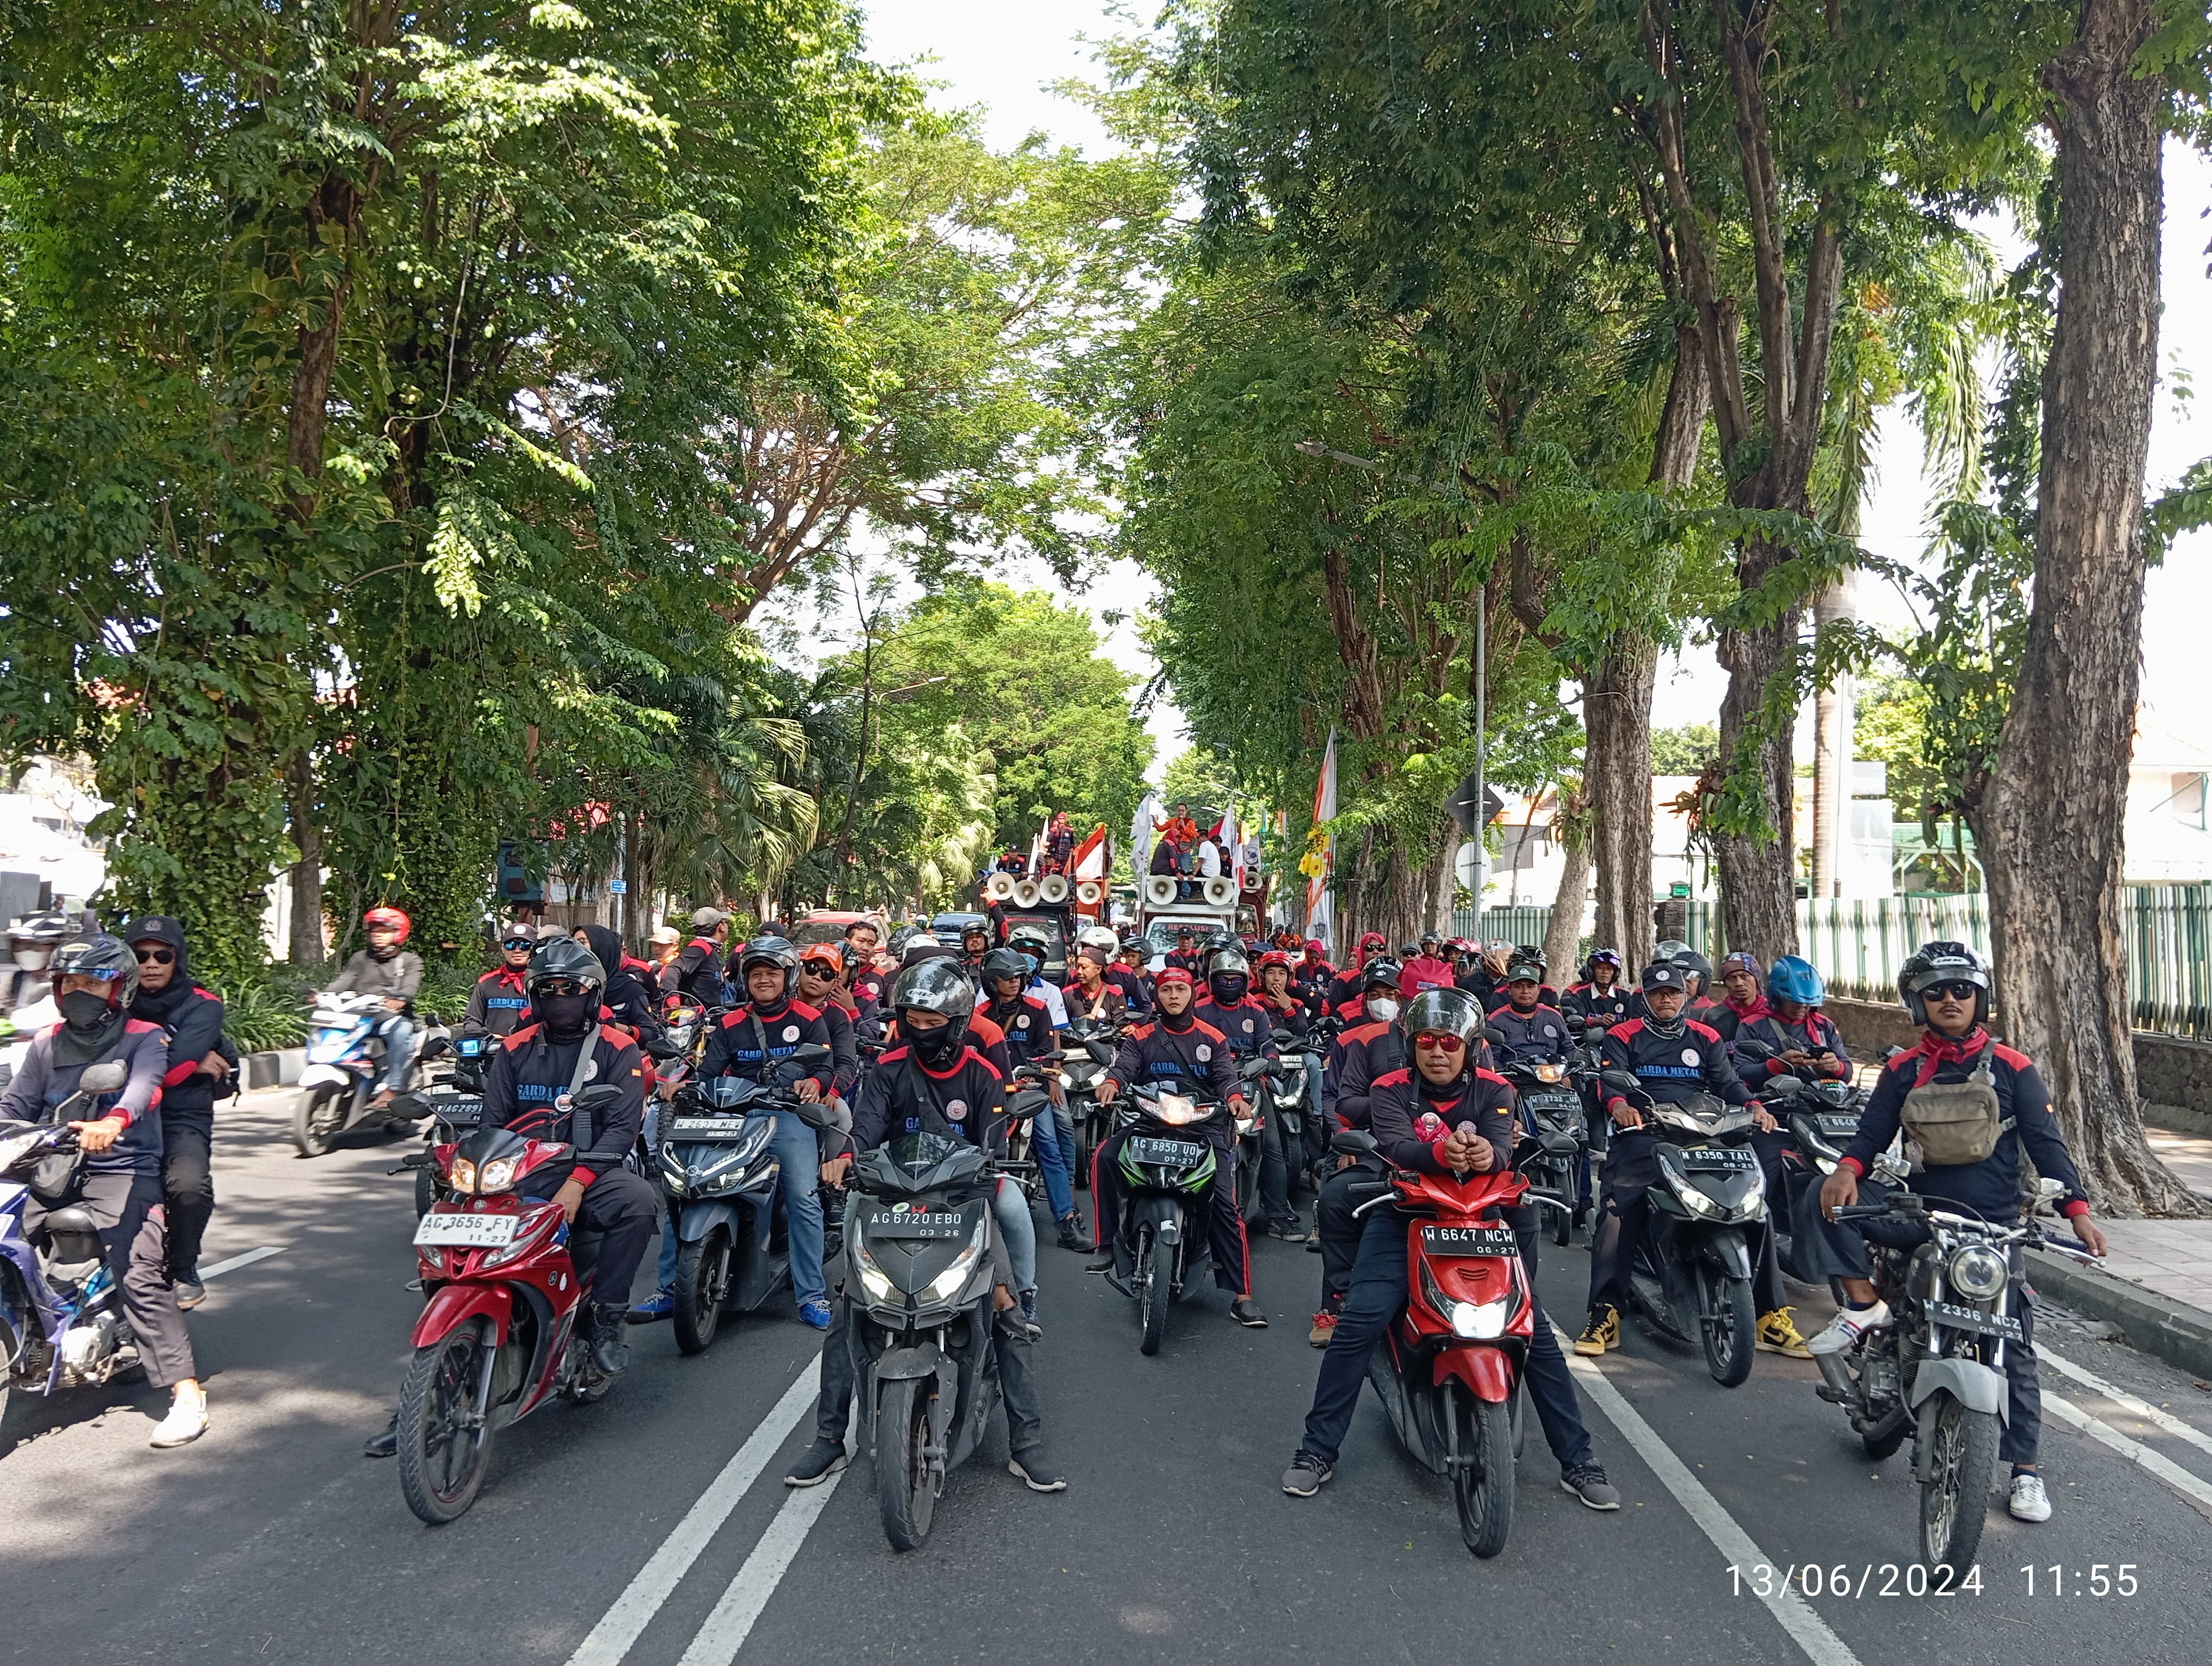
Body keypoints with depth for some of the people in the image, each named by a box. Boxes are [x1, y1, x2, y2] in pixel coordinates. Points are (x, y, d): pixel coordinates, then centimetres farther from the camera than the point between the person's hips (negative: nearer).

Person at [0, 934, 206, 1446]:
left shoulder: (145, 1038, 0)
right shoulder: (45, 1044, 17)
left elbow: (144, 1085, -20)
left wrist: (111, 1123, -41)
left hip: (124, 1172, -6)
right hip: (52, 1171, 6)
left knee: (140, 1276, -20)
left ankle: (186, 1391, -23)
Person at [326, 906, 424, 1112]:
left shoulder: (410, 960, 12)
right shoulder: (360, 958, 23)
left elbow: (411, 985, -8)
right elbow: (344, 980, 7)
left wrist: (400, 1000, -31)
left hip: (394, 1017, -4)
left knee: (401, 1032, -37)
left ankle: (390, 1089, -38)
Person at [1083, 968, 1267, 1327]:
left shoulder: (1213, 1039, 14)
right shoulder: (1141, 1038, 13)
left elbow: (1224, 1075, 0)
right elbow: (1124, 1066, -5)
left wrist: (1235, 1097, -24)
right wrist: (1112, 1083, -30)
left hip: (1204, 1124, -1)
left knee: (1226, 1203, -14)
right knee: (1105, 1157, -27)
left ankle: (1242, 1296, -9)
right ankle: (1107, 1243, -17)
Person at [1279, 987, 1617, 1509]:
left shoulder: (1493, 1091, 0)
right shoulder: (1392, 1090, -3)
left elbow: (1502, 1144, -20)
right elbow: (1395, 1146, -23)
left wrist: (1487, 1154, -45)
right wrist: (1438, 1153, -46)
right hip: (1405, 1214, -1)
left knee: (1536, 1331, -6)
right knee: (1357, 1324, -16)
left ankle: (1577, 1459, 9)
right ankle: (1318, 1448, -2)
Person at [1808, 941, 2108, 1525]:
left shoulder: (2012, 1068, 2)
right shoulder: (1903, 1071, 7)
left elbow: (2046, 1143, 0)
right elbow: (1871, 1133, 4)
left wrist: (2077, 1211, -12)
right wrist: (1847, 1169, -18)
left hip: (1994, 1226, -1)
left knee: (2015, 1348, 0)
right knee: (1826, 1203, -22)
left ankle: (2025, 1470, 13)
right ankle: (1864, 1305, -11)